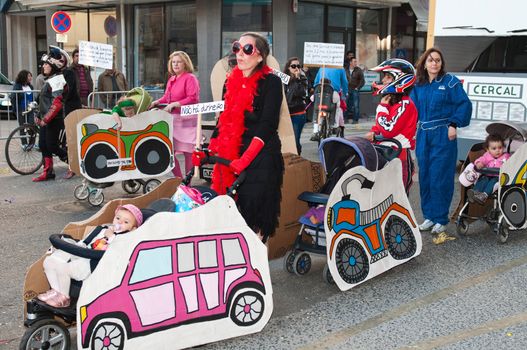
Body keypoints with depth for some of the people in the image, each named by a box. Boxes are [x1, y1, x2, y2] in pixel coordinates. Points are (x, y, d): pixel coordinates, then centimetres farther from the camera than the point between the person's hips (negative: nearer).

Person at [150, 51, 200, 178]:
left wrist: (174, 104, -19)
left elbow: (193, 99, -16)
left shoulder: (190, 78, -7)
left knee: (188, 153, -1)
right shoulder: (171, 79, 16)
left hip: (187, 120, -8)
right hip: (173, 120, 8)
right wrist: (156, 102, 7)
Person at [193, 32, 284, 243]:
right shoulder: (232, 81, 12)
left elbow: (267, 124, -14)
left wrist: (245, 158, -21)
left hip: (261, 155, -6)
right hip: (232, 155, 6)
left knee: (254, 209, -6)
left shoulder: (271, 82, -6)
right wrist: (208, 150, 5)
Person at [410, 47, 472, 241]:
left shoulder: (450, 82, -3)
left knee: (440, 178, -5)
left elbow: (464, 104, -6)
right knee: (425, 177, 8)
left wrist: (454, 124, -13)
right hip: (423, 136, 5)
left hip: (443, 136, -5)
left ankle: (441, 220, 5)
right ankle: (429, 216, 20)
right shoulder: (418, 85, 11)